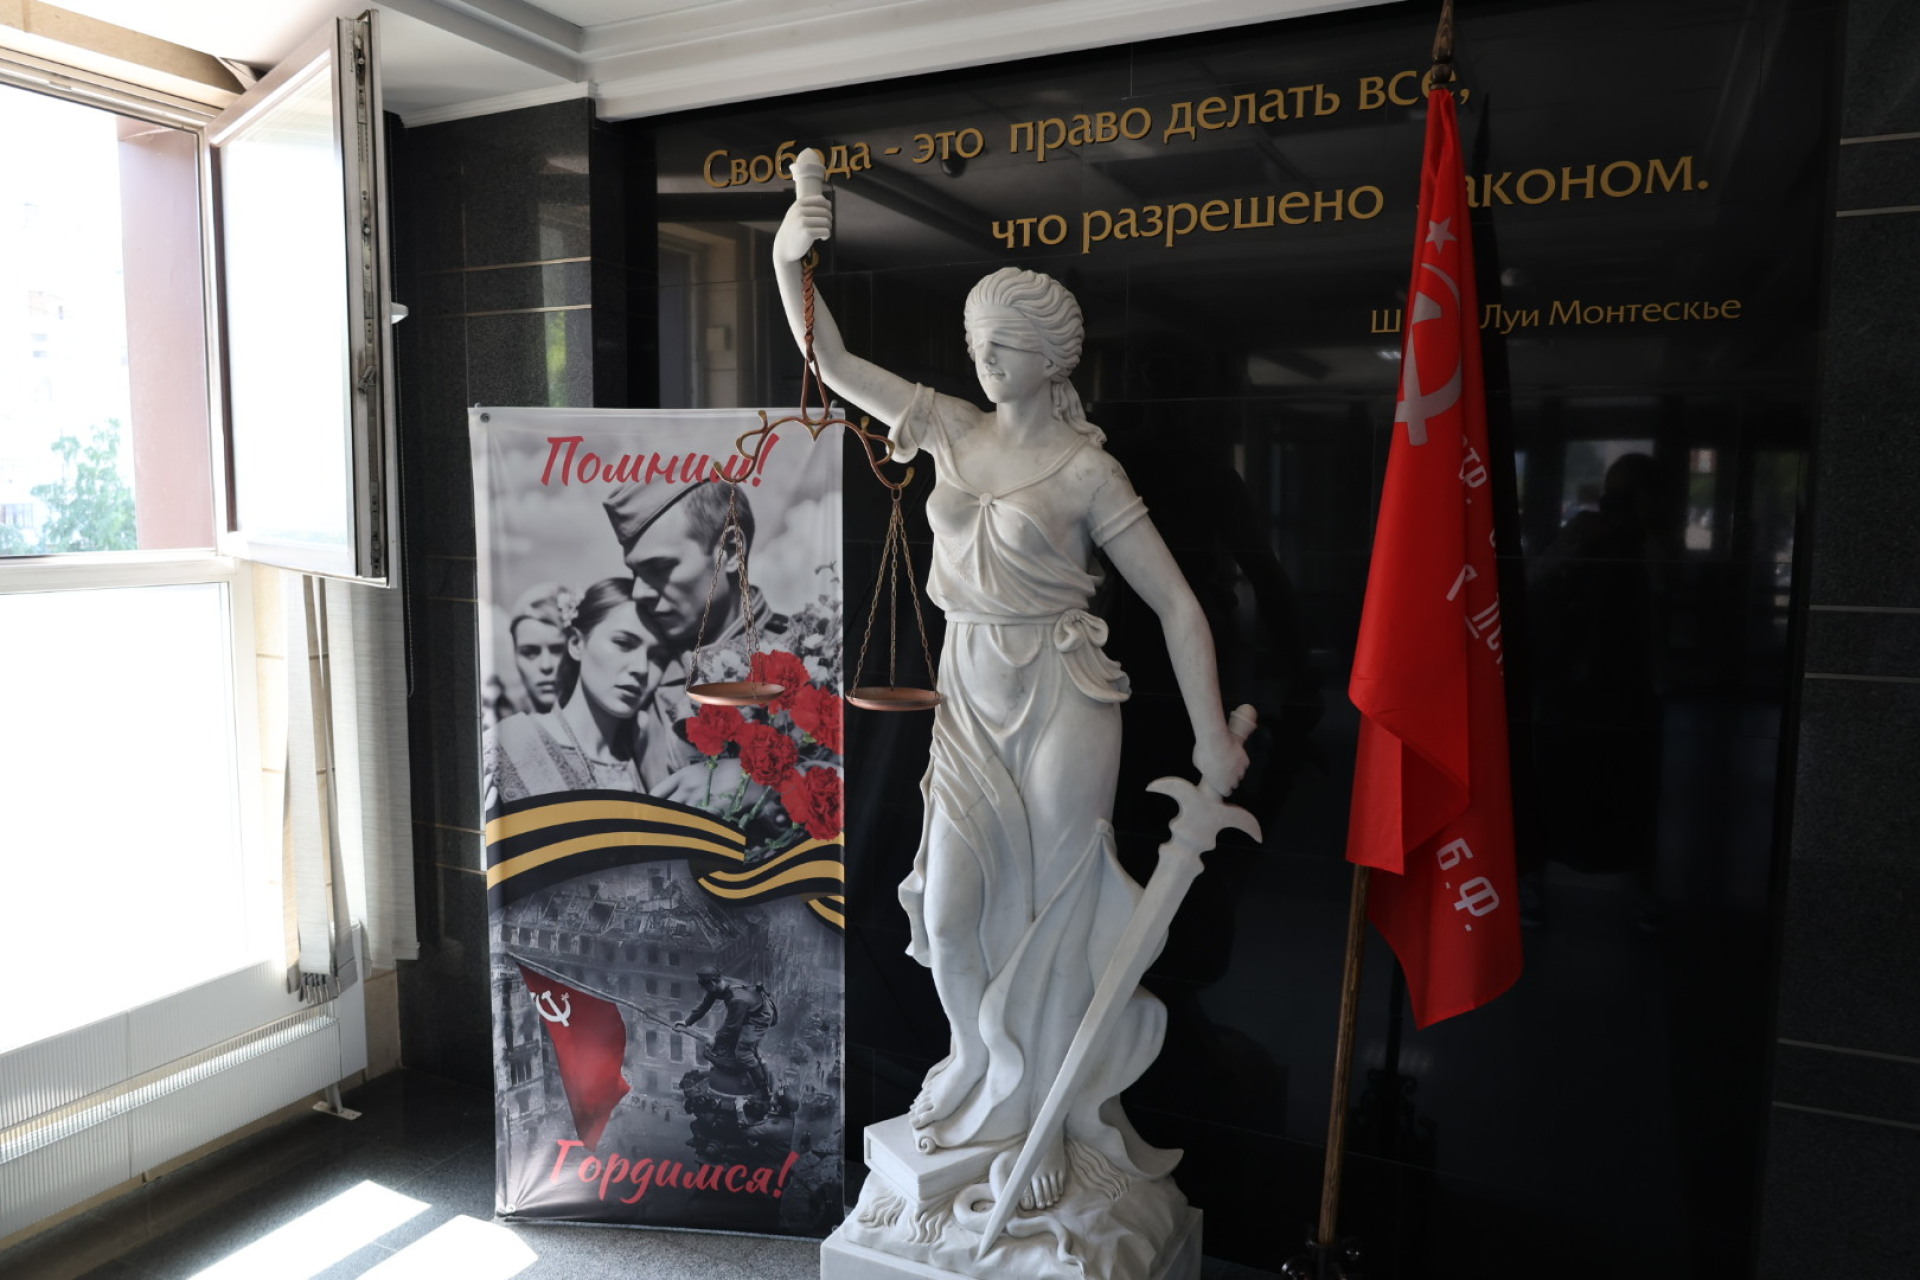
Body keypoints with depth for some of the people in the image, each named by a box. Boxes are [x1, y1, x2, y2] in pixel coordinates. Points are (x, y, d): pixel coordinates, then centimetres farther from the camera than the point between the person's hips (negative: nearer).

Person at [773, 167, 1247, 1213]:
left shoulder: (1083, 468, -8)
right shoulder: (950, 429, 5)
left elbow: (1176, 604, -8)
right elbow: (831, 363, 3)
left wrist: (1211, 735, -12)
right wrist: (788, 262, -13)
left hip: (1057, 706, -4)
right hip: (969, 699, 5)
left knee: (1050, 913, 5)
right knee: (952, 909, 4)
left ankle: (1047, 1112, 27)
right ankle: (995, 1081, 32)